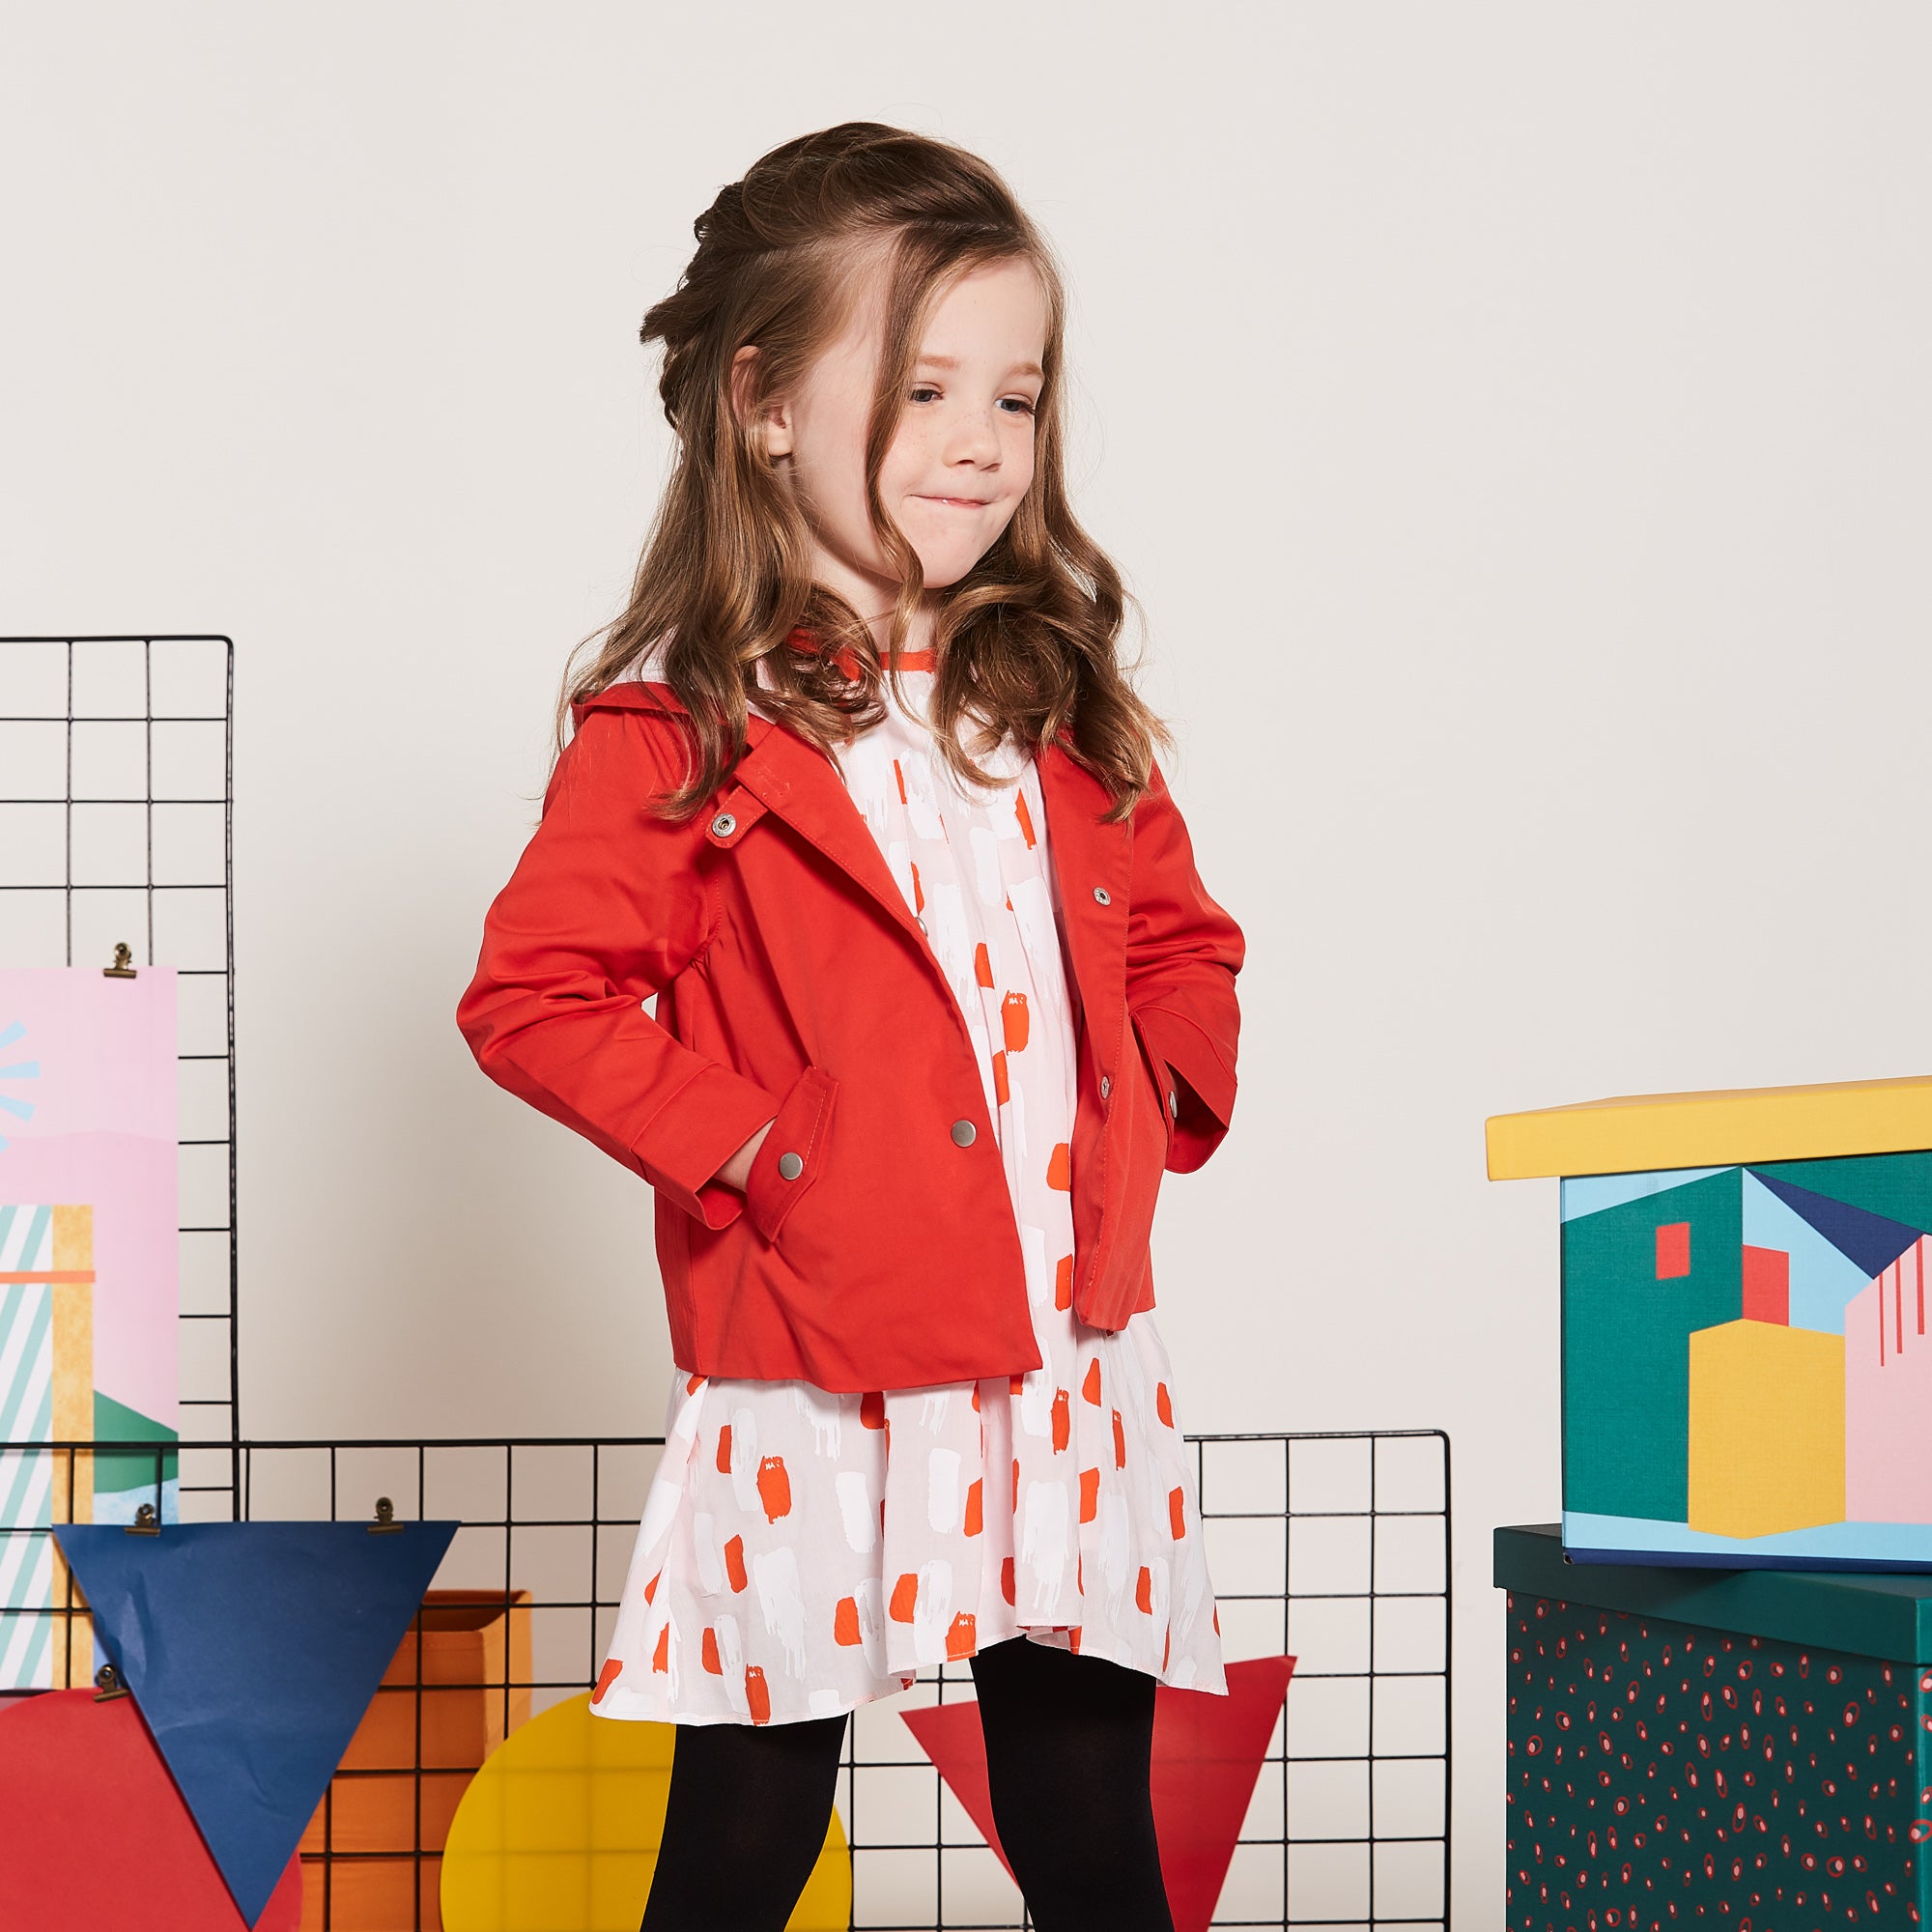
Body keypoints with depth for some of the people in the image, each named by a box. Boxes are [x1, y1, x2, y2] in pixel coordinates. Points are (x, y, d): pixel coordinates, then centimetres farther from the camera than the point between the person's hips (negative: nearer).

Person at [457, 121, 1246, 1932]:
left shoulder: (1056, 695, 10)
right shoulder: (681, 729, -7)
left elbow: (1179, 938, 21)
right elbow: (531, 994, -10)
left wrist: (1155, 1101, 4)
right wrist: (748, 1143, -14)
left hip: (1075, 1363, 5)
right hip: (815, 1386, -5)